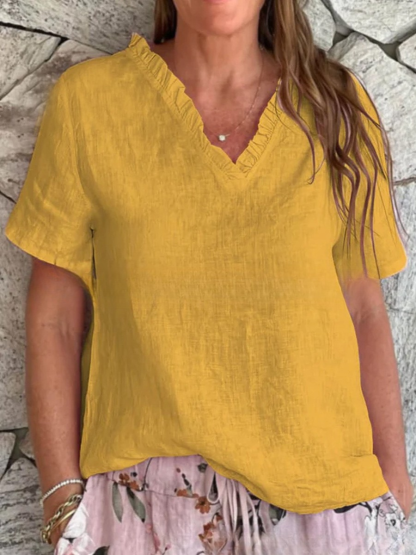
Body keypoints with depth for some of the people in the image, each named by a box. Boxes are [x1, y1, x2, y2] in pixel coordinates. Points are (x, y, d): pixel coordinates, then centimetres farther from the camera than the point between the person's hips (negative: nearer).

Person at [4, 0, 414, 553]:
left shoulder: (338, 105, 1)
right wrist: (63, 499, -3)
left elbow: (363, 312, 3)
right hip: (146, 484, -1)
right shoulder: (86, 99, -3)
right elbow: (54, 320, -1)